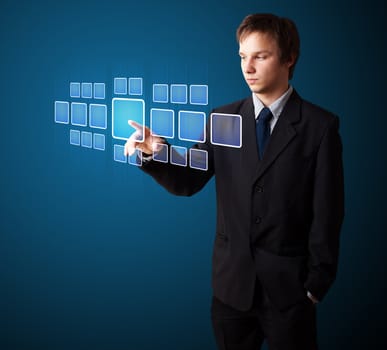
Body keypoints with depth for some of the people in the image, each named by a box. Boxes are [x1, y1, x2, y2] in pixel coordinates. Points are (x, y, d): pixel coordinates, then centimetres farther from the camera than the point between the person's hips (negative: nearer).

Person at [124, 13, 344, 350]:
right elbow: (187, 182, -1)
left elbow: (327, 211, -6)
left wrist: (318, 282, -6)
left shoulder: (320, 125, -7)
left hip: (288, 285, -2)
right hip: (232, 282, 3)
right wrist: (156, 153, -21)